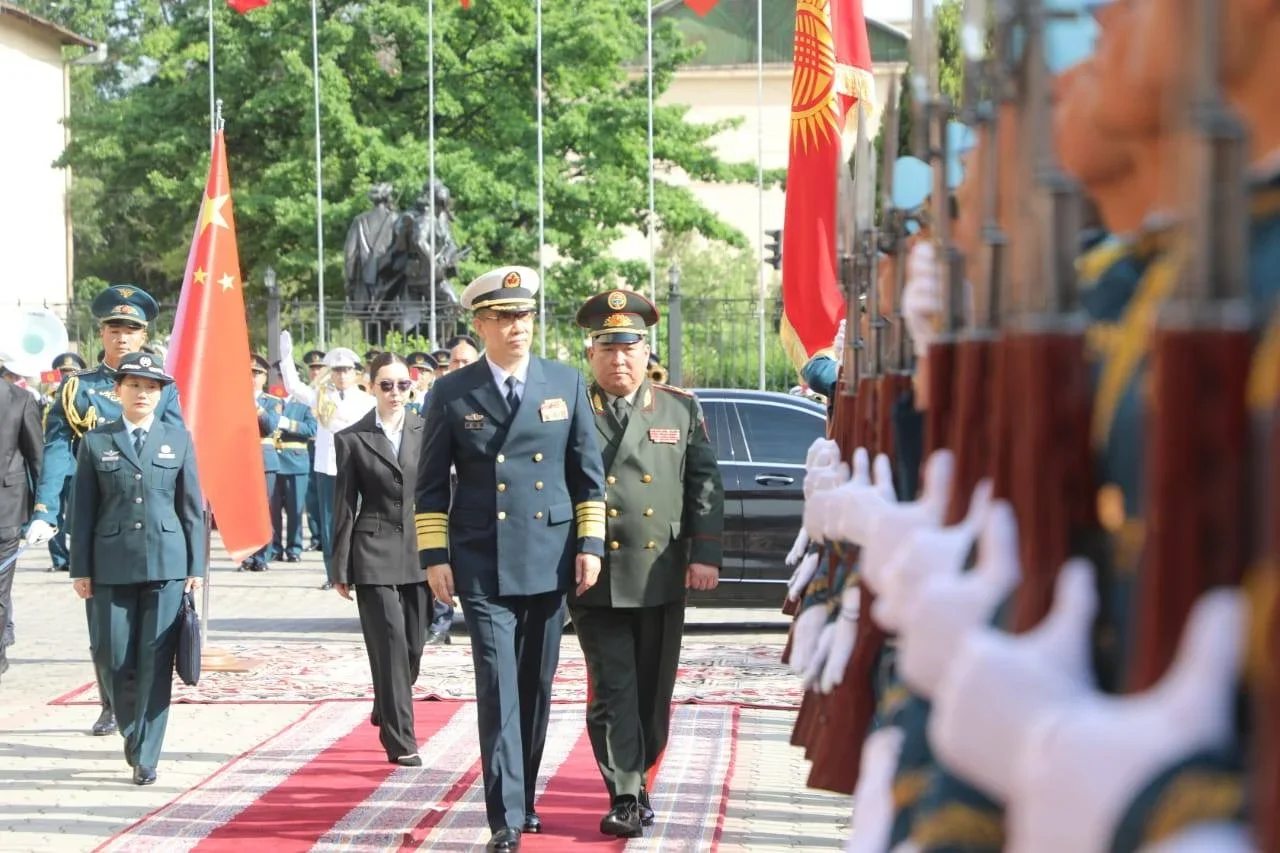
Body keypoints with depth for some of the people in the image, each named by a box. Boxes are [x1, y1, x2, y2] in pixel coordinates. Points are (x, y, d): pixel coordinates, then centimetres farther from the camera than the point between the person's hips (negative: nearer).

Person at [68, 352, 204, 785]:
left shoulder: (179, 439, 8)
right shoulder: (95, 442, 6)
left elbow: (192, 506, 8)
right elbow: (82, 509, 5)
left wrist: (195, 566, 3)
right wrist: (80, 569, 1)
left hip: (166, 565, 0)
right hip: (113, 566, 0)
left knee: (155, 662, -2)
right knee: (114, 659, 2)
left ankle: (146, 757, 3)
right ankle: (133, 732, 27)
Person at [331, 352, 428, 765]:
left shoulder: (426, 431, 7)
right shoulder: (352, 440, 1)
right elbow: (344, 507, 3)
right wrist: (341, 569, 2)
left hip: (419, 551, 3)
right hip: (375, 554, -3)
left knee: (412, 646, 8)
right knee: (390, 645, -7)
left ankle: (387, 715, 33)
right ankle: (401, 740, -3)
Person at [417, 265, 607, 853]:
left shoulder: (566, 383, 6)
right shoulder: (452, 394, 0)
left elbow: (588, 472, 9)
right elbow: (431, 484, 4)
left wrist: (590, 543, 2)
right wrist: (434, 556, -2)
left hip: (550, 561, 3)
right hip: (483, 566, -2)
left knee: (537, 690, 10)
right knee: (499, 691, -9)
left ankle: (524, 799, 25)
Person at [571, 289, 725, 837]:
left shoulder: (681, 409, 9)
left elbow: (705, 484, 8)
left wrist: (705, 555, -1)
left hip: (661, 577, 2)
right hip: (595, 580, -2)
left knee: (653, 690, 9)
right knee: (613, 691, -4)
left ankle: (638, 777, 26)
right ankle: (625, 797, -2)